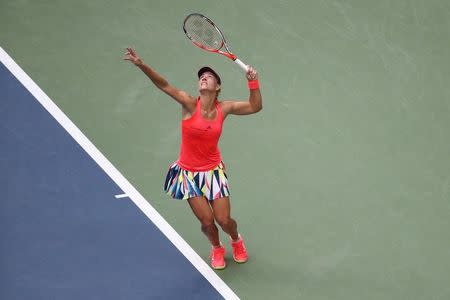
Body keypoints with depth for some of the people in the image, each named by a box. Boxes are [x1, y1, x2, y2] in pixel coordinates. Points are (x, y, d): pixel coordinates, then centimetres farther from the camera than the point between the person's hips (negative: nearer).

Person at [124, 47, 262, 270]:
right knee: (207, 222, -4)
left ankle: (236, 240, 39)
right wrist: (141, 65, -41)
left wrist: (253, 82, -15)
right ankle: (216, 248, 31)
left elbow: (255, 107, 0)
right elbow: (164, 85, -28)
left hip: (213, 171, 2)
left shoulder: (224, 108, -7)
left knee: (223, 220, 1)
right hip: (189, 173, -2)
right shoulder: (190, 104, -16)